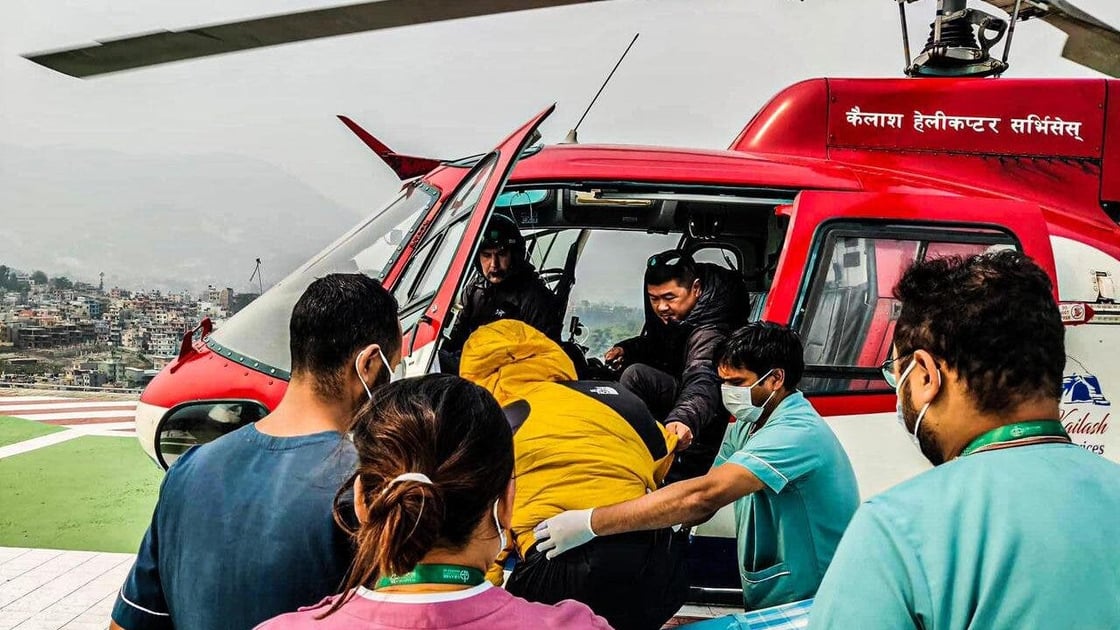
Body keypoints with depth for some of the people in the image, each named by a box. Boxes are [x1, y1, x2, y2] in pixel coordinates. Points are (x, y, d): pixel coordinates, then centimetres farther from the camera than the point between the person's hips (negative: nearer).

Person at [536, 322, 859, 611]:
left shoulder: (797, 433, -23)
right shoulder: (747, 426, 8)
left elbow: (703, 497, -33)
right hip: (766, 603, 8)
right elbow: (703, 505, 4)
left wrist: (590, 523, -34)